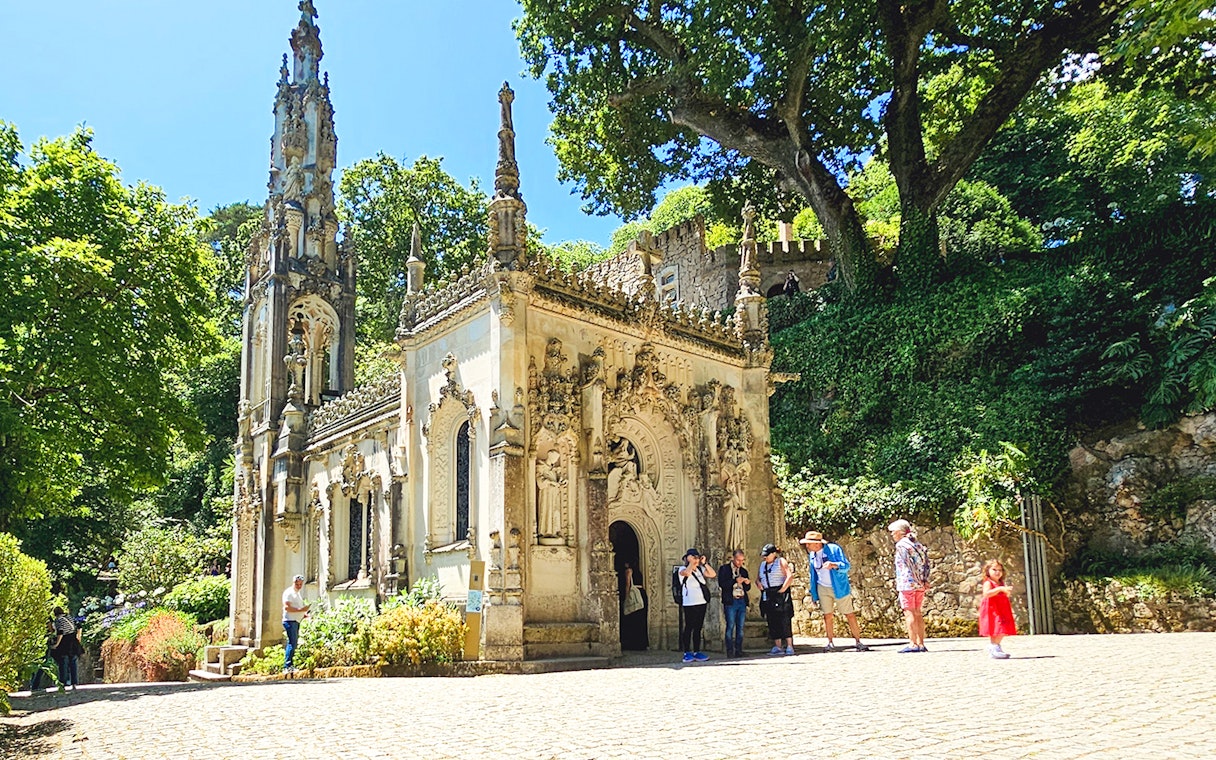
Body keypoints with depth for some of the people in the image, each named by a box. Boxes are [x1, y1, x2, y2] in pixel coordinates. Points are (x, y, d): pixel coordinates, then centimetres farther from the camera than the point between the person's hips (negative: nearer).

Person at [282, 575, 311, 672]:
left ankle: (291, 666, 12)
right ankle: (287, 666, -17)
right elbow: (287, 607, -18)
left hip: (296, 621, 10)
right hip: (290, 621, -10)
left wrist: (305, 613, 13)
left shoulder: (298, 594, 23)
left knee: (294, 644, 9)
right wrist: (300, 610, -23)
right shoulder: (289, 592, -7)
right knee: (292, 643, -15)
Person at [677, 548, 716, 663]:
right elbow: (687, 573, -26)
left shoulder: (700, 569, 13)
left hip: (702, 603, 6)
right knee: (689, 628, -4)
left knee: (698, 628, 9)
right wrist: (691, 562, -15)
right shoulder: (683, 569, -3)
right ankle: (687, 653, -2)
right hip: (689, 604, -6)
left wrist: (705, 563, 1)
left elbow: (713, 574, 4)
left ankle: (697, 652, 13)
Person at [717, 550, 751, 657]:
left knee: (740, 627, 3)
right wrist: (735, 581, -18)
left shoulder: (743, 571, 18)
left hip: (742, 601, 5)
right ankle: (730, 651, -4)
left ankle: (739, 650, 7)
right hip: (730, 601, -5)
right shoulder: (724, 569, 2)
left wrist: (747, 583, -2)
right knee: (730, 627, -6)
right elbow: (722, 584, -10)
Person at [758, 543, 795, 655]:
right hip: (767, 596, 6)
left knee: (784, 621, -8)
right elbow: (759, 578, 27)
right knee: (772, 622, 3)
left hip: (780, 595, -6)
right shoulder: (762, 565, 18)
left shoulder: (781, 561, -1)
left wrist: (782, 589, -16)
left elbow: (790, 576, -12)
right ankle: (778, 647, 7)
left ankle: (789, 646, -6)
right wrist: (759, 584, 4)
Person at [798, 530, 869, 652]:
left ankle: (858, 642, 8)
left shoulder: (834, 549, -12)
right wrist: (814, 592, 15)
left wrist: (833, 565, -35)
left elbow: (846, 566, -15)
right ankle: (830, 643, 10)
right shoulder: (811, 554, 4)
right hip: (823, 588, 4)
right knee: (827, 615, 2)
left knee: (850, 614, 0)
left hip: (839, 587, -4)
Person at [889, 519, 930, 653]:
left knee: (909, 613, -6)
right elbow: (926, 563, 11)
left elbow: (908, 564, -14)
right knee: (918, 613, 11)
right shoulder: (916, 544, 16)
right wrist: (925, 580, 7)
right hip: (920, 584, 8)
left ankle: (913, 644, -8)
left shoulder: (901, 544, -8)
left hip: (907, 583, -8)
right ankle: (921, 643, 11)